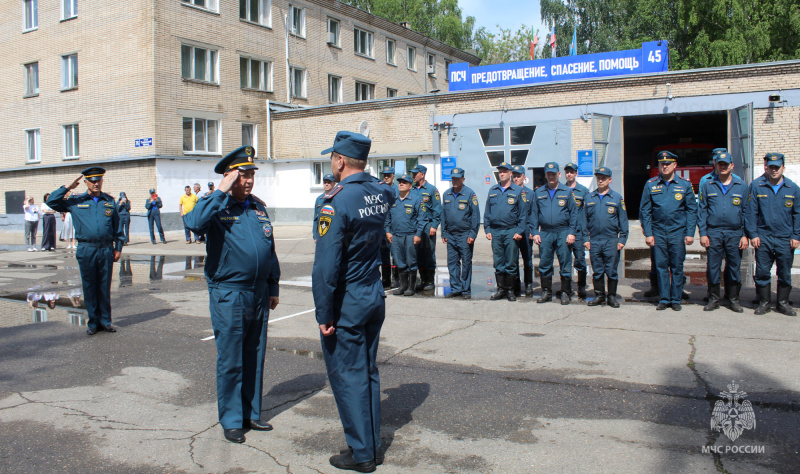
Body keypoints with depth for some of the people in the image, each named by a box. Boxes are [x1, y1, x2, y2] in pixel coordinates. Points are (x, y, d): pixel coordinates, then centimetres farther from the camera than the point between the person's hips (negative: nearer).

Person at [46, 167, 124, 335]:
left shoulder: (109, 201, 10)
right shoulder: (75, 201, 6)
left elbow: (117, 226, 13)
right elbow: (52, 201, 1)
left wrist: (118, 247, 9)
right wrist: (67, 187, -1)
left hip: (106, 250, 1)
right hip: (86, 250, -1)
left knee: (105, 287, 6)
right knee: (89, 288, 5)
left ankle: (105, 321, 16)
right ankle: (93, 323, 15)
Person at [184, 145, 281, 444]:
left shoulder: (259, 207, 11)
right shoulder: (216, 206, -6)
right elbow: (195, 223, -30)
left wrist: (273, 287, 16)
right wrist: (221, 192, -24)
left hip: (259, 294, 6)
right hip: (228, 296, -5)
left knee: (254, 358, 14)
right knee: (230, 361, 3)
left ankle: (251, 413, 28)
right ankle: (231, 420, 17)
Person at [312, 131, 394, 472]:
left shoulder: (337, 202, -21)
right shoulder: (381, 192, 1)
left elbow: (326, 266, -23)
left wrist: (324, 315, -16)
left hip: (346, 304, -7)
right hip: (375, 298, 8)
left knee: (347, 377, 4)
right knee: (368, 372, 16)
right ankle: (373, 446, 27)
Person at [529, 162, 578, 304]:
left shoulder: (567, 192, 6)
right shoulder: (538, 193, 11)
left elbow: (573, 213, 4)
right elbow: (533, 214, 11)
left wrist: (572, 233, -4)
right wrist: (534, 232, 2)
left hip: (563, 232, -2)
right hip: (545, 233, 2)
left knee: (565, 264, 0)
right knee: (544, 264, 5)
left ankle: (565, 293, 10)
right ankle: (546, 292, 16)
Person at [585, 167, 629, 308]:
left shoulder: (617, 198, 4)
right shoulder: (589, 198, 9)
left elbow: (623, 221, 5)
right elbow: (584, 219, 11)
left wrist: (622, 239, -2)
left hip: (611, 240, -2)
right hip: (594, 241, 2)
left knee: (611, 271, 3)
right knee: (597, 271, 8)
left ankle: (612, 296, 14)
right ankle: (599, 295, 18)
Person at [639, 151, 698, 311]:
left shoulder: (685, 184, 4)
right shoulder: (650, 184, 4)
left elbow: (692, 210, 5)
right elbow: (644, 210, 5)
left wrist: (690, 233, -2)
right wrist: (648, 233, -1)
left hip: (678, 232, -1)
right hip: (658, 233, 1)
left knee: (677, 267, 4)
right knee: (661, 266, 4)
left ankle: (676, 299, 15)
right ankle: (663, 299, 14)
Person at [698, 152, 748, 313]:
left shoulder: (742, 186, 6)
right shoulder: (708, 185, 5)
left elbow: (746, 212, 8)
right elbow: (701, 210, 6)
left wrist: (745, 235, 2)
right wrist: (702, 233, -2)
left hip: (734, 233, 0)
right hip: (713, 233, 0)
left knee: (734, 267, 5)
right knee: (713, 267, 3)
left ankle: (734, 299, 18)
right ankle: (713, 299, 14)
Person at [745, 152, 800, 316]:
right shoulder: (756, 185, 0)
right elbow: (751, 212, 1)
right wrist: (753, 234, -5)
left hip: (785, 239, 1)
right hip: (763, 238, -1)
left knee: (785, 273, 9)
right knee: (762, 272, 3)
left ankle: (783, 303, 21)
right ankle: (763, 303, 15)